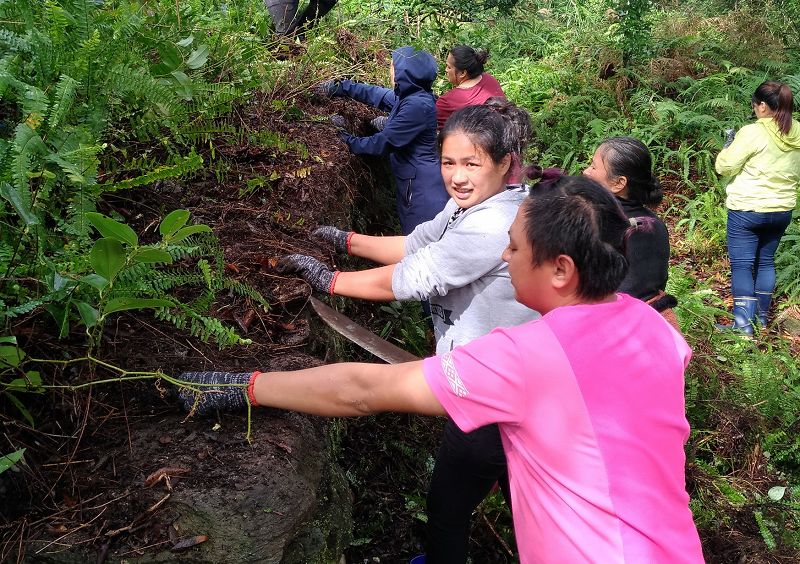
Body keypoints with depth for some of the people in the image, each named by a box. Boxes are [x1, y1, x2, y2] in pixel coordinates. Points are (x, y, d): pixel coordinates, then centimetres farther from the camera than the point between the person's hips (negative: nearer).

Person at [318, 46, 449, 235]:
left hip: (423, 187, -10)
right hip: (412, 181, 10)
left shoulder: (418, 105, -23)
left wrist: (349, 141, -6)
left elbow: (385, 142, -18)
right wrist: (340, 87, 23)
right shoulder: (408, 96, 6)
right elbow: (376, 94, 21)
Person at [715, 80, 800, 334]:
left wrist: (729, 147, 5)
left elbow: (725, 166, -11)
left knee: (742, 265, 0)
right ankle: (761, 317, 26)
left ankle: (743, 324, -3)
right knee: (766, 261, 18)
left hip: (747, 209, -6)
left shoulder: (753, 133, -18)